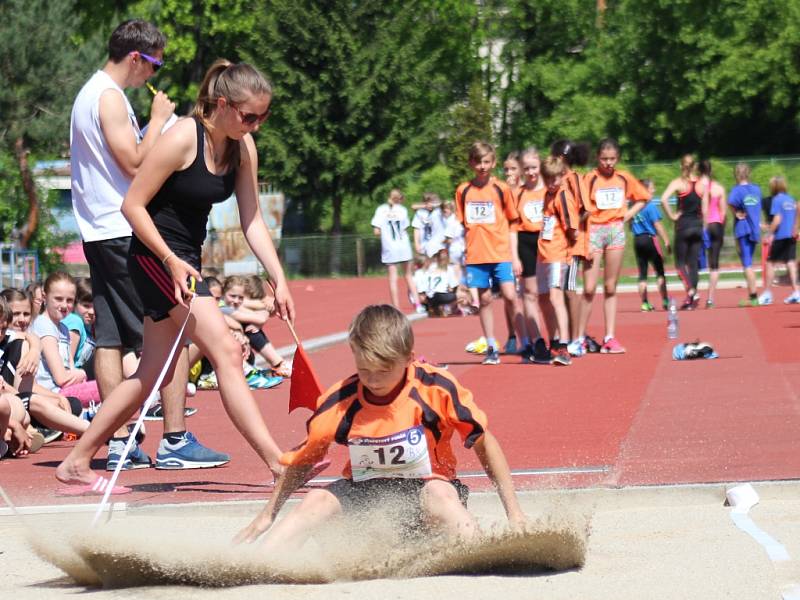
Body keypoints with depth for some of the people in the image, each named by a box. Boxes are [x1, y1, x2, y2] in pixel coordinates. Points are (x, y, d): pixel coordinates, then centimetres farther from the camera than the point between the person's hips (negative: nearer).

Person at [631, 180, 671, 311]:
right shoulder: (650, 206, -11)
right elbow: (657, 225, -12)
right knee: (659, 271, 5)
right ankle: (665, 301, 9)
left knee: (642, 273, 6)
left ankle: (644, 303, 4)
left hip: (637, 240, 5)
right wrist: (666, 241, -10)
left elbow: (630, 226, 12)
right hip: (650, 239, -5)